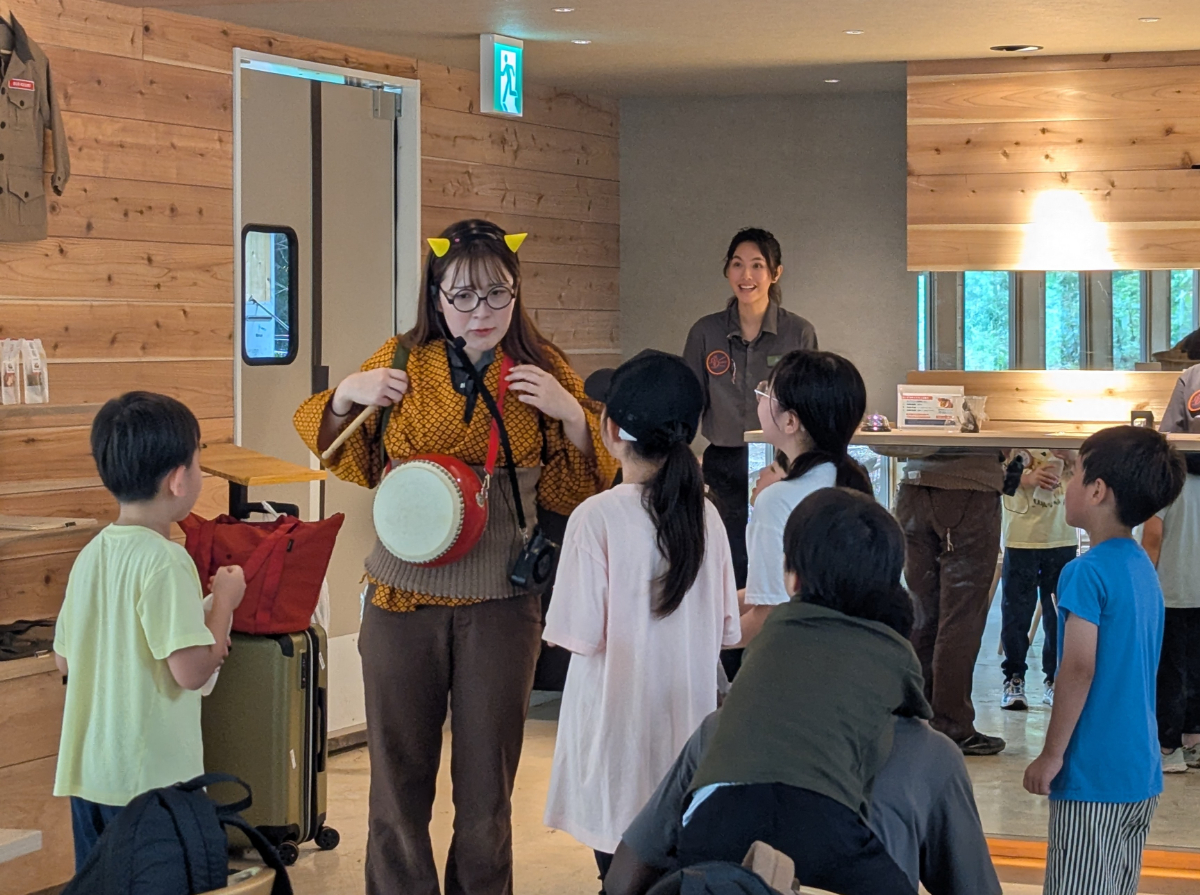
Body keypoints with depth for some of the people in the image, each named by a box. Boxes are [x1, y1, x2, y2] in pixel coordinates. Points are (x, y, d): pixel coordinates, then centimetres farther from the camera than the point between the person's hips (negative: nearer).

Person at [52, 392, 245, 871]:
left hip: (85, 772, 7)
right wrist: (225, 600, -5)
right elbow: (191, 671, -22)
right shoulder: (164, 561, -18)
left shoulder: (90, 555, 6)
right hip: (149, 778, -7)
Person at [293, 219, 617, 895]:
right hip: (404, 594, 1)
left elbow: (573, 493, 6)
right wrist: (345, 398, -2)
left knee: (488, 779, 9)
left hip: (502, 603, -1)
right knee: (400, 771, 9)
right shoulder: (401, 363, 2)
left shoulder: (544, 370, 1)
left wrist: (571, 416, -10)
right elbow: (357, 467, 15)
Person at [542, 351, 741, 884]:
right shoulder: (704, 514, -1)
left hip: (618, 720, -5)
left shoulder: (597, 518, -16)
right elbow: (727, 631, 4)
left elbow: (581, 635, -16)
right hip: (687, 719, 5)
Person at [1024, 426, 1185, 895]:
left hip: (1094, 774, -9)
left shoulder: (1087, 573, -15)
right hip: (1141, 771, 9)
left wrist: (1052, 754, -13)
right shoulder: (1143, 567, 11)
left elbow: (1079, 669, -20)